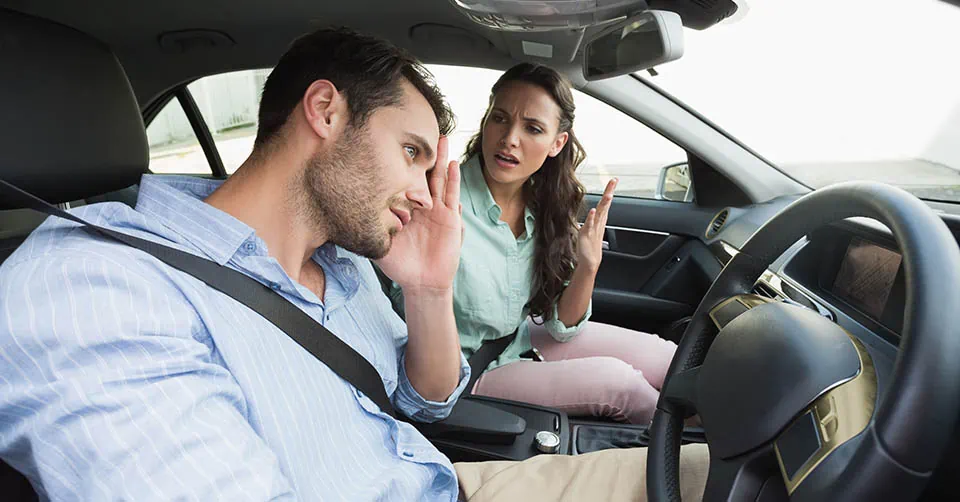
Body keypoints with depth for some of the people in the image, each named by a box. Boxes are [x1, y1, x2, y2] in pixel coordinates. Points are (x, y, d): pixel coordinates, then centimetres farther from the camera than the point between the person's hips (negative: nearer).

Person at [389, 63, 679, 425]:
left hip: (519, 341, 6)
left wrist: (587, 266, -21)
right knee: (615, 379, -15)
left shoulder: (546, 206, -7)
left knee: (663, 357, -3)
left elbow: (561, 328, -4)